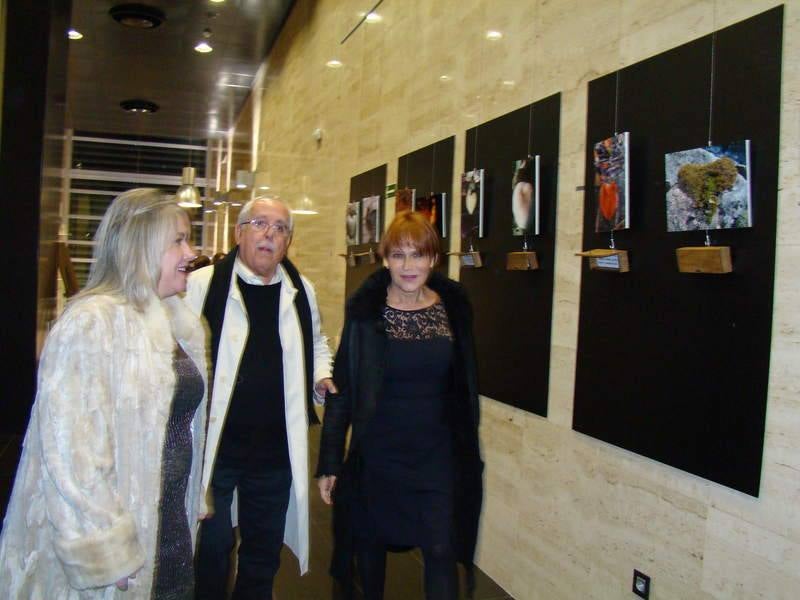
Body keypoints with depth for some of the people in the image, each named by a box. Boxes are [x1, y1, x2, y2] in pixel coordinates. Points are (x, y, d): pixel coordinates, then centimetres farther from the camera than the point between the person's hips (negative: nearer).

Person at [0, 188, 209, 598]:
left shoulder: (176, 323, 7)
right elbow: (71, 450, -22)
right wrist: (106, 557, -19)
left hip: (171, 529, 7)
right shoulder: (90, 323, -18)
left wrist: (191, 505, 16)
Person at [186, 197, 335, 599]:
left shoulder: (301, 291, 7)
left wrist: (321, 376, 5)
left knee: (264, 551, 19)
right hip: (213, 445, -4)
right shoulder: (203, 284, -8)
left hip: (277, 450, 4)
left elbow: (316, 344, 23)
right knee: (211, 550, 9)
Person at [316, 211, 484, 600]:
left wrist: (468, 449, 9)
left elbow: (465, 385, 8)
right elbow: (341, 390, -6)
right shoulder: (366, 310, -9)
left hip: (438, 454, 1)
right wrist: (329, 462, -7)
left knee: (441, 550, -1)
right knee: (372, 542, 16)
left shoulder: (454, 306, -2)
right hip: (378, 453, -1)